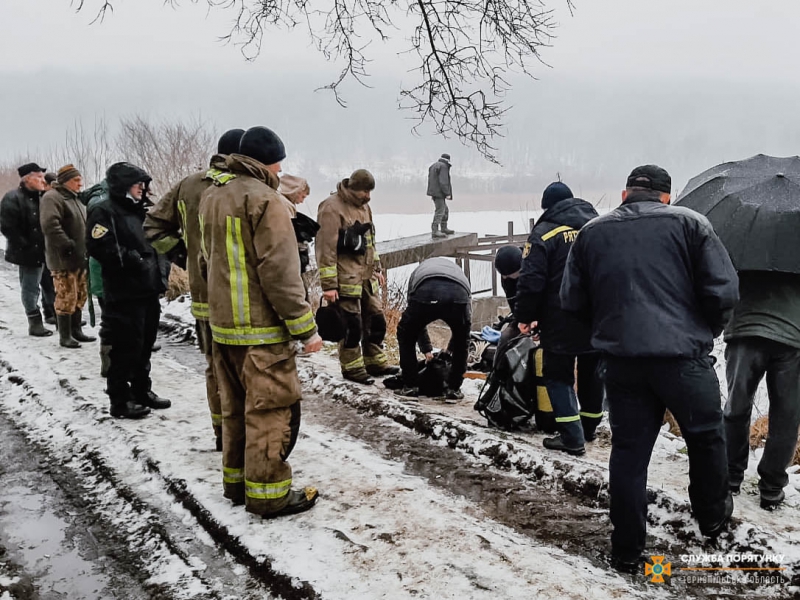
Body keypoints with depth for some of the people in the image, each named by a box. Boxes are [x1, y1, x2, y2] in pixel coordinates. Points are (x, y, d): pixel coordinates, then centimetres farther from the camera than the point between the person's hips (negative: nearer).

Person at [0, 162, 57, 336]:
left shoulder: (42, 197, 13)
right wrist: (26, 247, -17)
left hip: (48, 251, 7)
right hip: (31, 253, -7)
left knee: (52, 285, 15)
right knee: (31, 288, 1)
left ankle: (52, 314, 30)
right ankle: (35, 323, 8)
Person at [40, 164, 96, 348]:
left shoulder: (74, 199, 19)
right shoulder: (52, 198, -12)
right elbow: (50, 225, -25)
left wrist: (87, 247, 16)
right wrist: (67, 245, -24)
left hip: (79, 257, 9)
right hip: (63, 258, -9)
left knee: (80, 296, 14)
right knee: (66, 297, -6)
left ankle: (76, 330, 24)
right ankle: (65, 335, 1)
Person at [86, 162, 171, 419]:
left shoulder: (138, 210, 19)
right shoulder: (104, 211, -8)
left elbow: (152, 243, 28)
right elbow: (100, 247, -21)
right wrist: (132, 259, -20)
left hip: (147, 290, 9)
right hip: (124, 294, -9)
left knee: (144, 345, 15)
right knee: (125, 348, -5)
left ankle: (142, 391, 28)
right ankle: (120, 400, 4)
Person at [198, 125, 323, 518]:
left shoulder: (212, 197, 12)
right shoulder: (265, 201, -16)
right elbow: (280, 274, -20)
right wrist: (305, 328, -15)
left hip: (222, 325, 9)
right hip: (262, 329, -9)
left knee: (235, 406, 18)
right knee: (272, 410, 0)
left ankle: (236, 481, 28)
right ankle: (268, 494, 6)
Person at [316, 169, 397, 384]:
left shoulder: (363, 206, 13)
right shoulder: (332, 208, -14)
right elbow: (326, 248, -18)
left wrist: (376, 268, 22)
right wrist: (328, 284, -20)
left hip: (367, 277, 9)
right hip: (346, 278, -8)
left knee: (375, 320, 14)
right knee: (351, 324, -2)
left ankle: (375, 362, 27)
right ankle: (352, 368, 12)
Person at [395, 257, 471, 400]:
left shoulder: (418, 272, 44)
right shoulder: (458, 272, 45)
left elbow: (416, 317, 47)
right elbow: (468, 317, 46)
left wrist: (427, 349, 58)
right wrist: (449, 350, 56)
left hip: (425, 292, -1)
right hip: (458, 295, 1)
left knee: (406, 336, 27)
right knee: (461, 342, 30)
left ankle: (410, 386, 25)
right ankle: (454, 388, 28)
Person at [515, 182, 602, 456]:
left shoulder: (544, 233, -9)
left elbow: (531, 281, -14)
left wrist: (524, 316, -3)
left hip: (562, 320, -6)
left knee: (558, 376, 4)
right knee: (592, 372, 20)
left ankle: (572, 437, -1)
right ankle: (589, 427, 34)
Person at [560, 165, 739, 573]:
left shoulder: (591, 232, 8)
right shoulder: (690, 224, -1)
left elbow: (572, 301, 8)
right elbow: (724, 291, -6)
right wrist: (706, 332, 12)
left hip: (620, 360, 3)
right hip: (683, 356, -2)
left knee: (628, 450, 10)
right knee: (706, 436, 20)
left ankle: (626, 551, 16)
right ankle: (712, 516, 39)